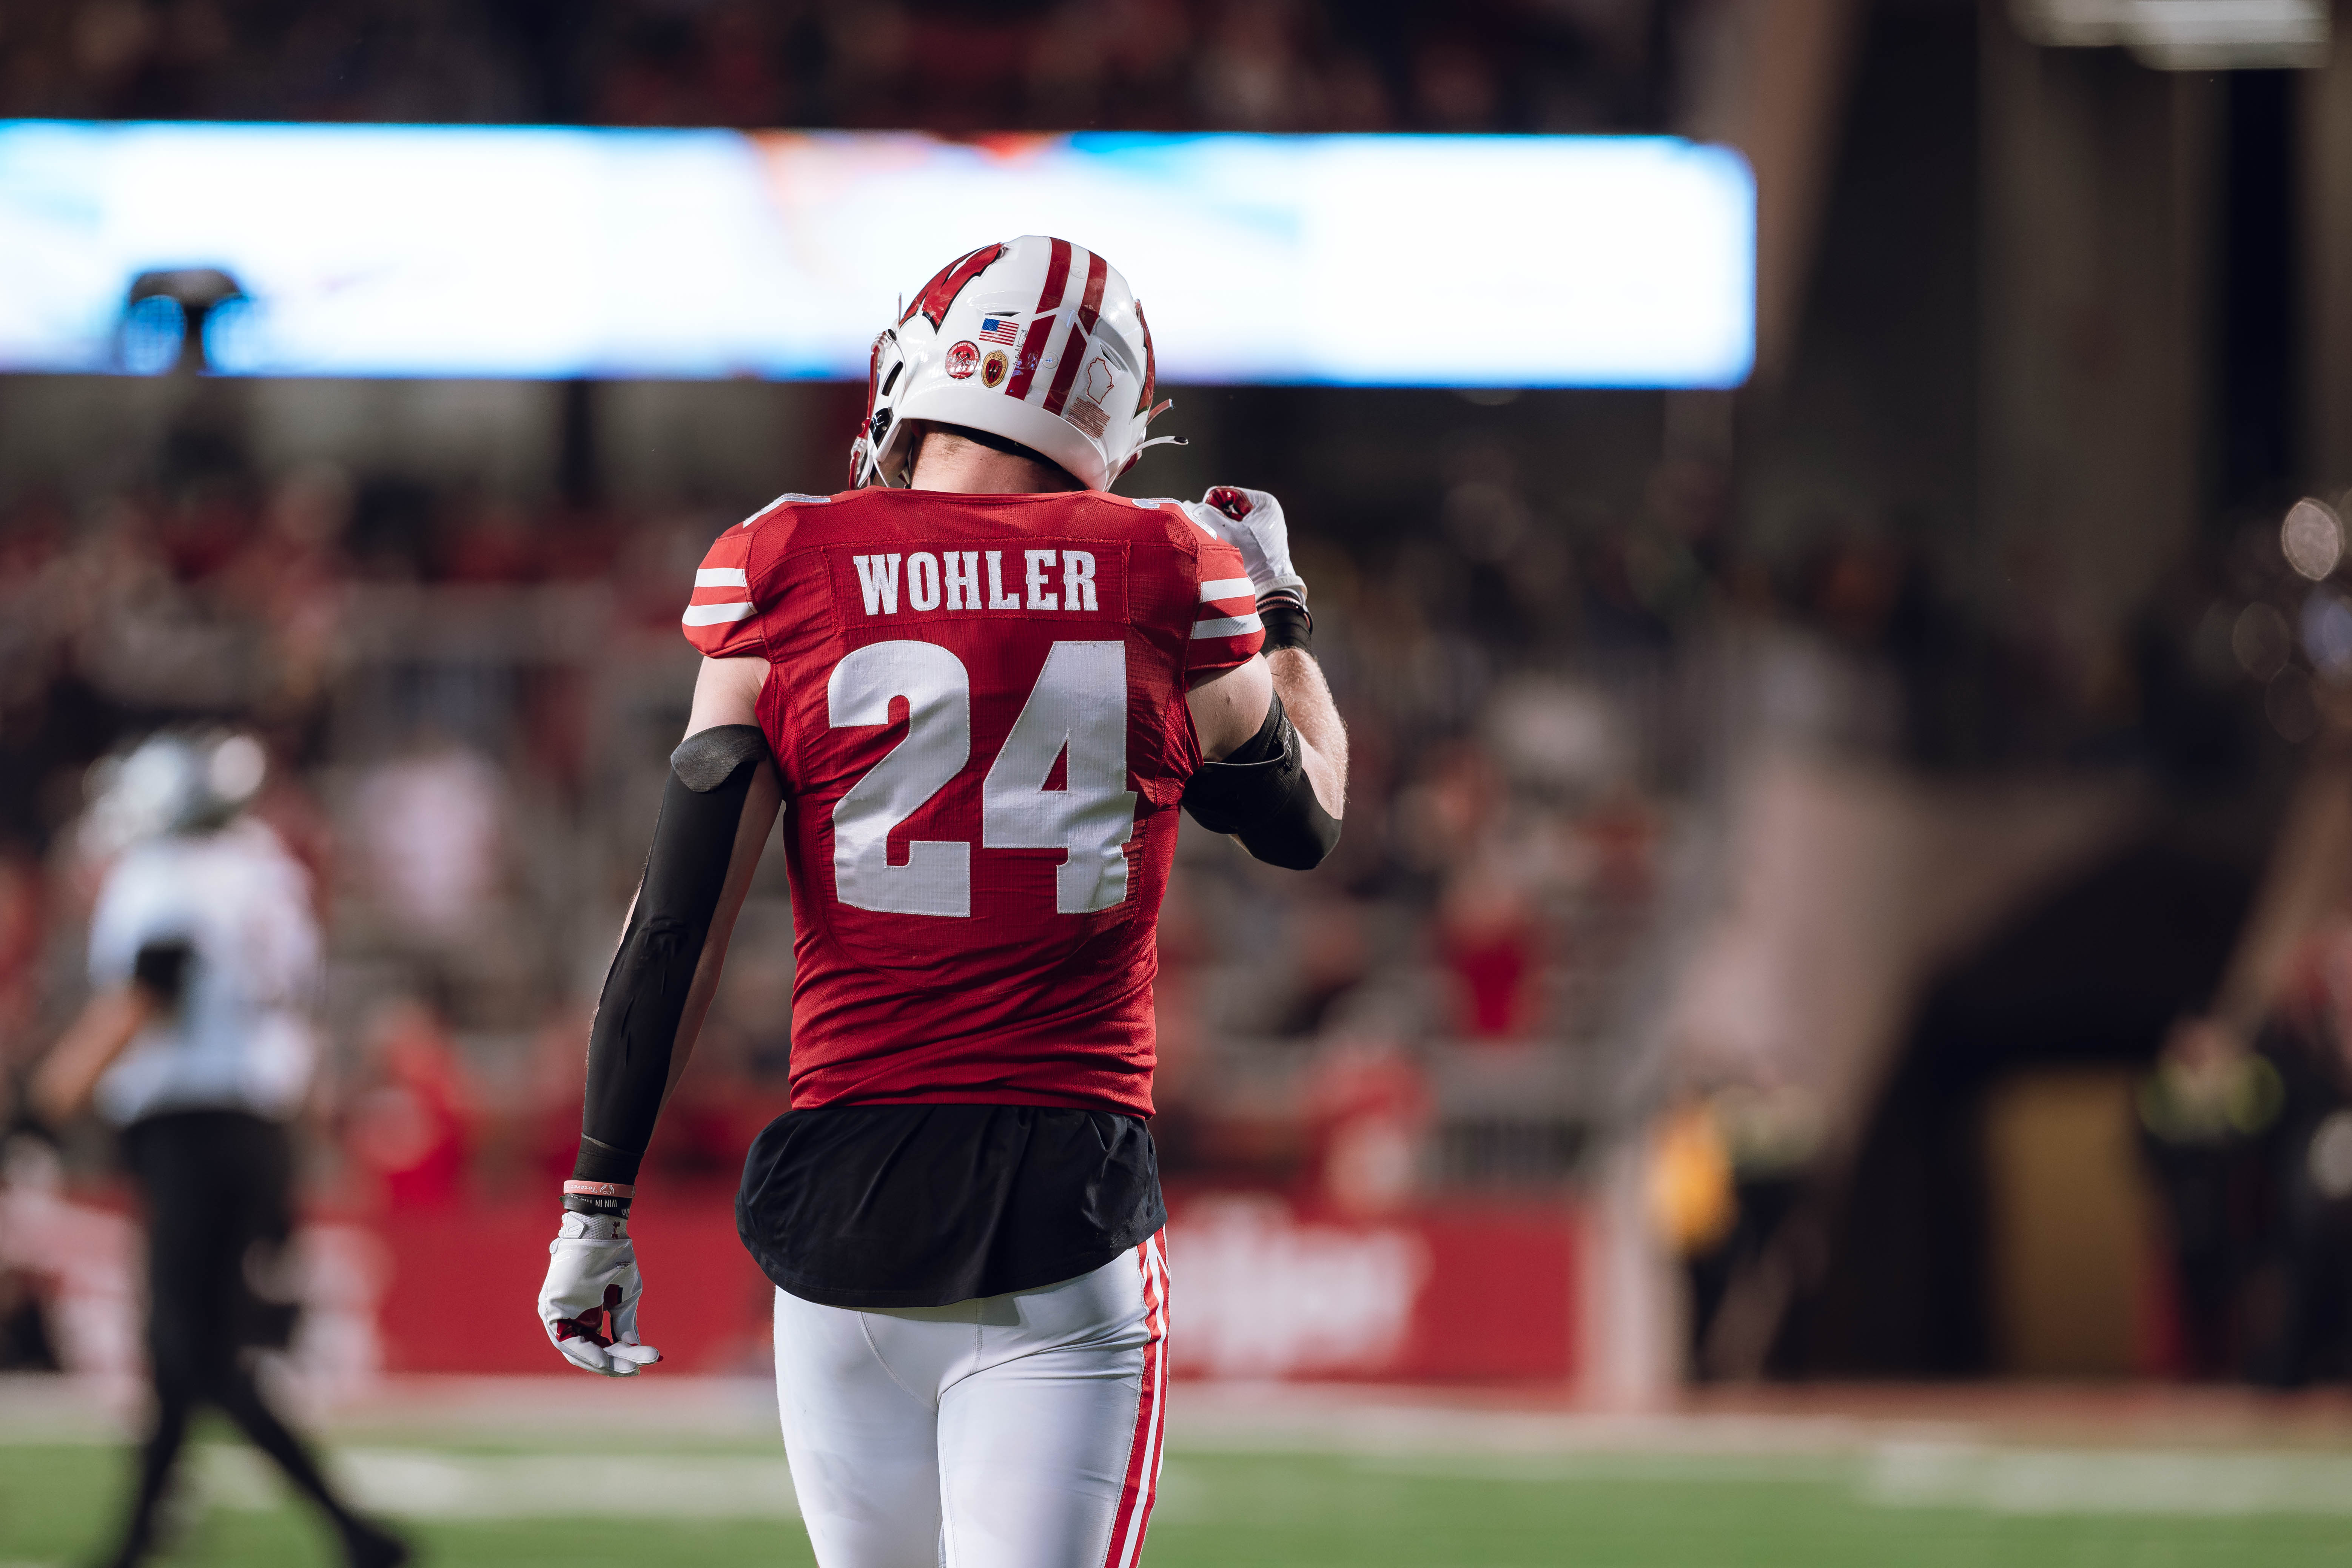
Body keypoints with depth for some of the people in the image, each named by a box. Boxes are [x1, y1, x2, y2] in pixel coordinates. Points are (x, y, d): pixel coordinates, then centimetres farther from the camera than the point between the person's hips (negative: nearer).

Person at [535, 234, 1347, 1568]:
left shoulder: (787, 580, 0)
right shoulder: (1165, 580, 1)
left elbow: (679, 920, -1)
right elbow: (1307, 822, 20)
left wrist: (599, 1203, 5)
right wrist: (1279, 609, 37)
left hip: (847, 1202, 1)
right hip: (1072, 1204, -1)